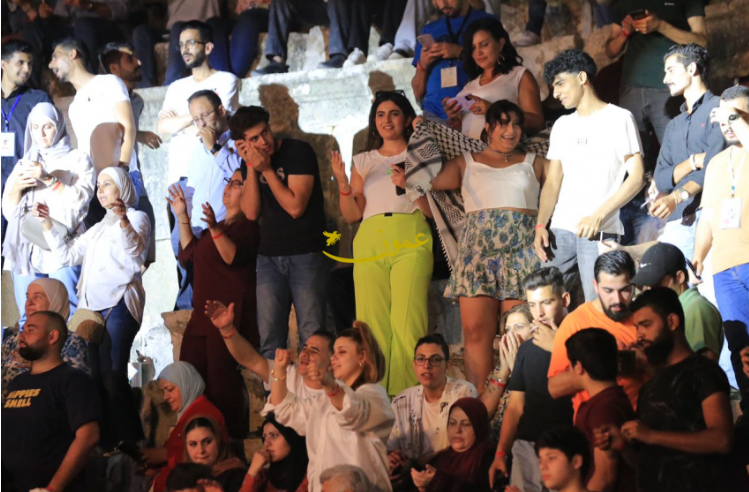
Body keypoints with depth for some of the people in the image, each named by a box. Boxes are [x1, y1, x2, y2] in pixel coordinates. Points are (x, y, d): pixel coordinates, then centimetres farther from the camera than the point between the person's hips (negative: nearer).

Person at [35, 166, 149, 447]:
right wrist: (46, 224, 15)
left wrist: (124, 221, -33)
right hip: (92, 307, 7)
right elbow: (67, 255, 25)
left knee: (112, 378, -15)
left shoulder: (136, 218, 6)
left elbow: (136, 250, -15)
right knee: (96, 378, 1)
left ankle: (129, 442, -13)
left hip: (119, 305, -7)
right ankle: (107, 444, 2)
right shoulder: (98, 229, 29)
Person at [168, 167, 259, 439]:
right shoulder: (224, 224, 23)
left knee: (221, 382, -14)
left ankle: (232, 439, -9)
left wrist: (215, 230, -36)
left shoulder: (247, 225, -7)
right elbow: (190, 253, 30)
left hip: (229, 313, -11)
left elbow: (233, 256, -23)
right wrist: (182, 217, 24)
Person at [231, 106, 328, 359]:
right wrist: (252, 168, -8)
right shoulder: (252, 160, 9)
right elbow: (251, 212, -2)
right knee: (269, 338, 3)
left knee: (312, 336, -8)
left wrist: (267, 169, -14)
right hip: (269, 257, 5)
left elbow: (295, 207, -15)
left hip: (306, 255, -5)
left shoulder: (298, 151, -7)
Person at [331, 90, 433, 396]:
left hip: (410, 241, -3)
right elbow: (352, 214, 16)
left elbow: (433, 210, 7)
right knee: (372, 322, -7)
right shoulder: (363, 161, 22)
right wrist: (342, 182, 1)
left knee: (406, 323, -15)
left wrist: (409, 185, -9)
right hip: (370, 241, 3)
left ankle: (405, 394, -17)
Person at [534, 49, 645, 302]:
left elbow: (637, 177, -5)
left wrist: (598, 216, -13)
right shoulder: (562, 126, 20)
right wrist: (541, 225, 1)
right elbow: (553, 182, 17)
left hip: (600, 233, -5)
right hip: (561, 231, 5)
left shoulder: (619, 119, 2)